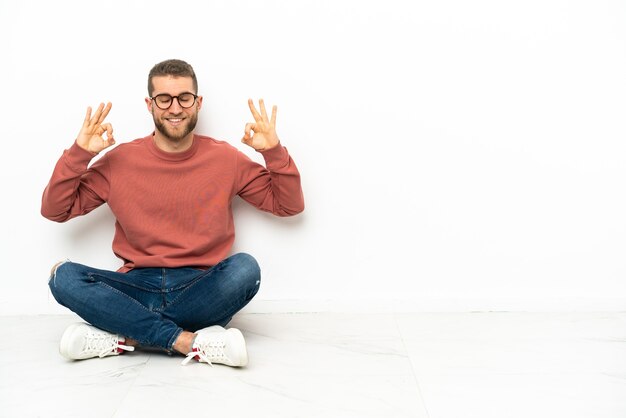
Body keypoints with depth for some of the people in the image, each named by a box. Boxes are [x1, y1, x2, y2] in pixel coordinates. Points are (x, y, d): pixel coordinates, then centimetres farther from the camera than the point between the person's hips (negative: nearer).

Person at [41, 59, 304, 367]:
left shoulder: (225, 159, 4)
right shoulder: (120, 160, 4)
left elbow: (290, 205, 8)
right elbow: (55, 210, 6)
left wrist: (274, 152, -7)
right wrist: (79, 154, -7)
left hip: (202, 289, 0)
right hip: (138, 288, 1)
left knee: (245, 268, -32)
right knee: (63, 276, -24)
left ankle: (125, 338, -23)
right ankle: (188, 341, -28)